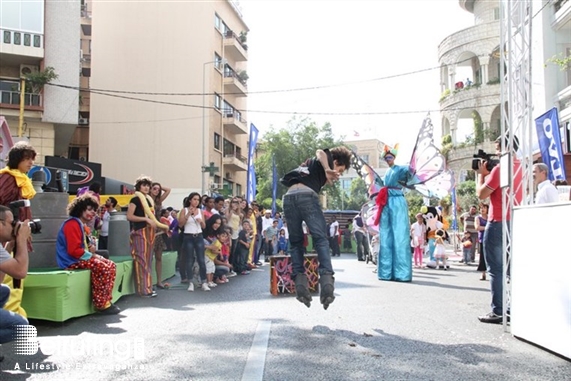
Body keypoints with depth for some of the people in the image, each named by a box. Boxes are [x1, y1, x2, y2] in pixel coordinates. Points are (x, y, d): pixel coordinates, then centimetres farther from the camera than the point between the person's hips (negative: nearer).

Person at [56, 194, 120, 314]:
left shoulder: (82, 225, 17)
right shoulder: (72, 224, -17)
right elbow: (74, 250, -24)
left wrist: (91, 248, 3)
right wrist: (91, 255, -15)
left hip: (81, 258, 11)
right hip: (72, 261, -11)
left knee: (111, 265, 0)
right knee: (102, 267, -27)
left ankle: (106, 300, -4)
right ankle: (101, 304, -18)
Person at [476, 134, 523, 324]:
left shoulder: (500, 168, -15)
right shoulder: (522, 168, 10)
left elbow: (481, 194, -10)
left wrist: (482, 173, 2)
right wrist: (489, 174, 12)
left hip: (498, 223, -8)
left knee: (496, 269, -3)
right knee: (512, 268, 12)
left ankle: (498, 311, -3)